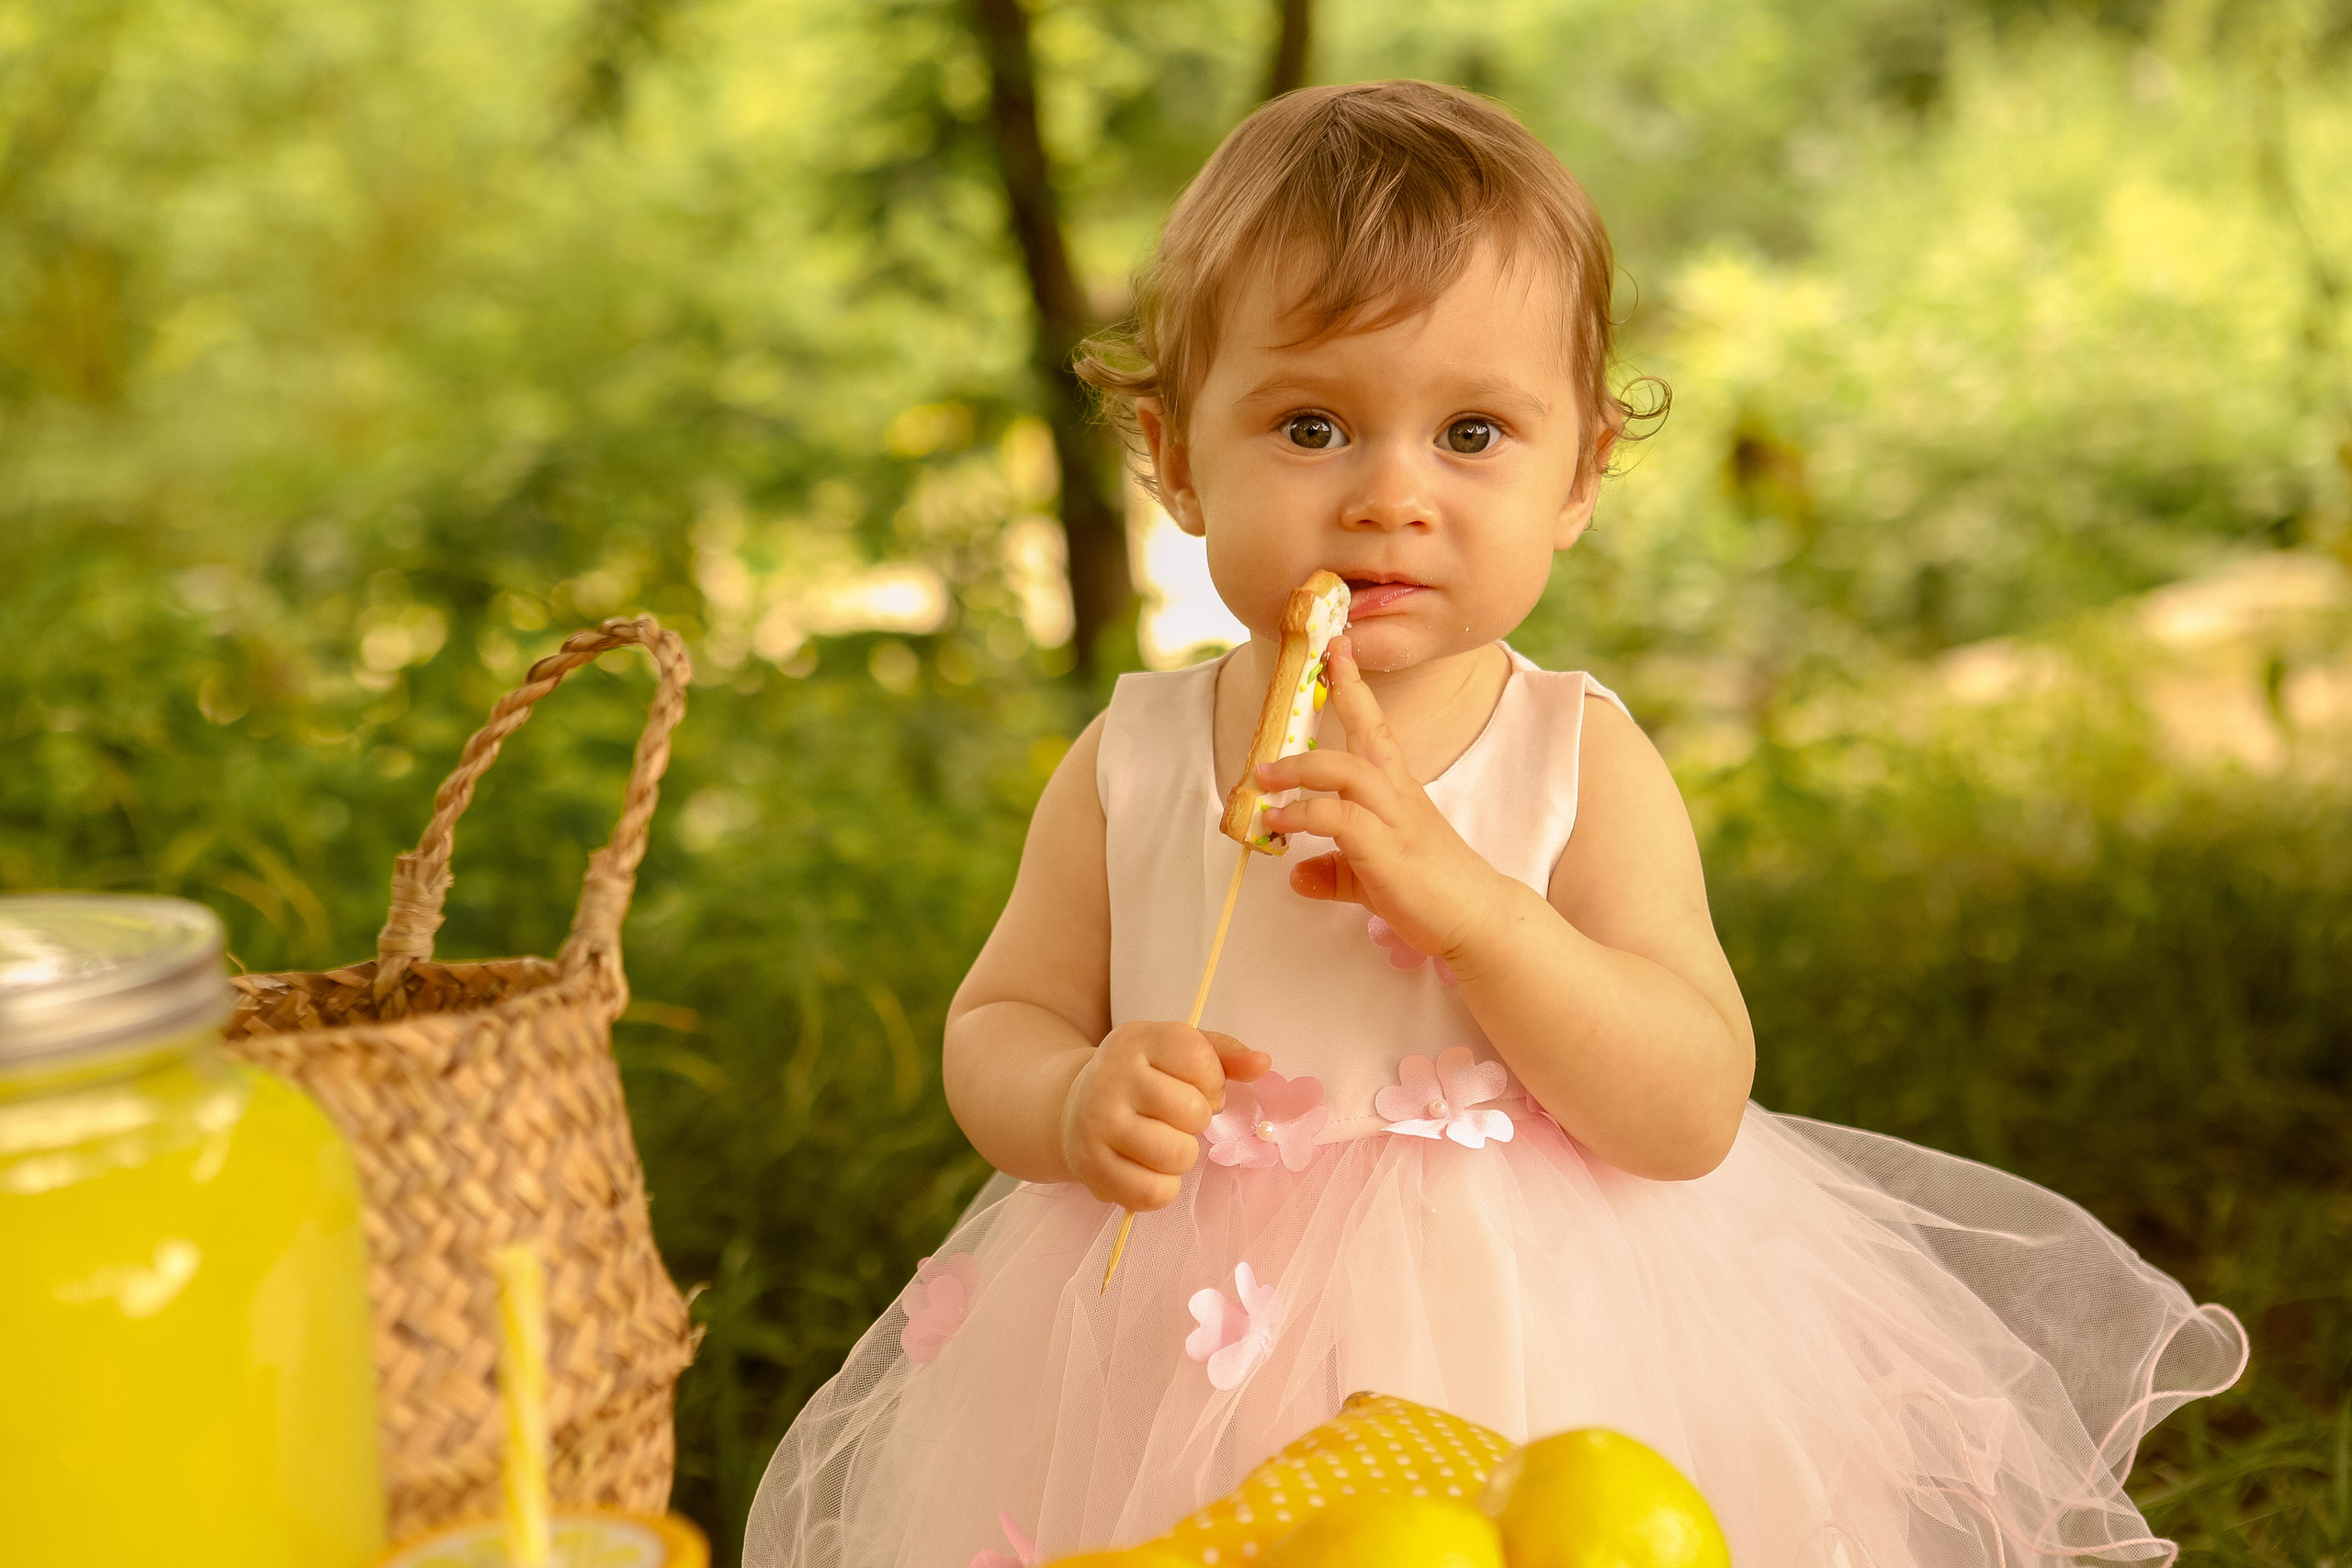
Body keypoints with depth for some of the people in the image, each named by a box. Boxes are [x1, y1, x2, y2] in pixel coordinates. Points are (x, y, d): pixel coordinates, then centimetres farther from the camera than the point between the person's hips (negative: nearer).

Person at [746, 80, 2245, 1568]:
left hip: (1528, 1361, -1)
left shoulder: (1584, 764, -12)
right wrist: (1077, 1102, -22)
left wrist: (1460, 896, -30)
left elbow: (1696, 1111, -18)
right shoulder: (1130, 766, -6)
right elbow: (996, 1026, 2)